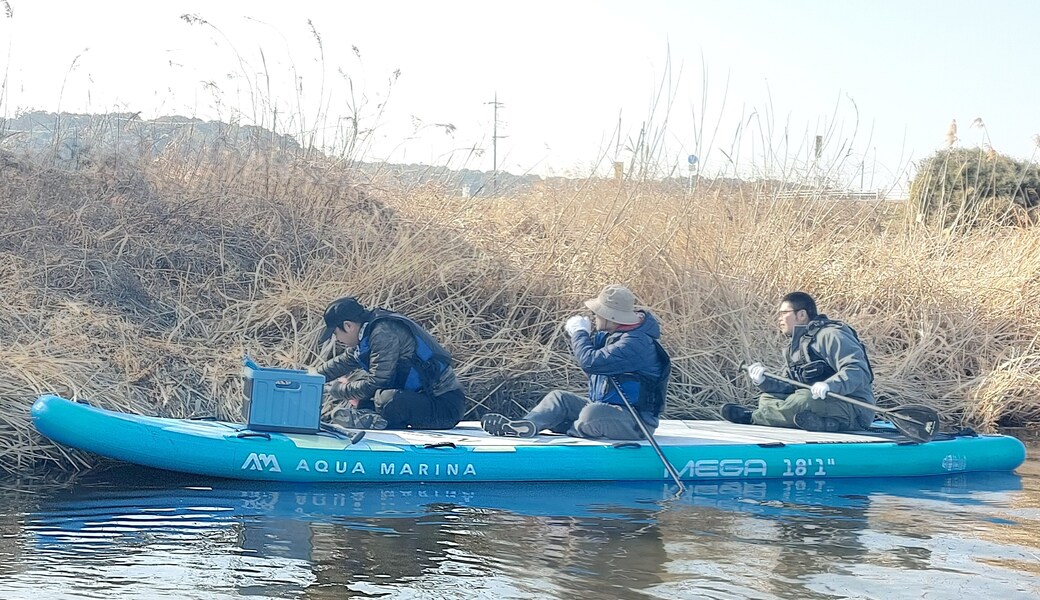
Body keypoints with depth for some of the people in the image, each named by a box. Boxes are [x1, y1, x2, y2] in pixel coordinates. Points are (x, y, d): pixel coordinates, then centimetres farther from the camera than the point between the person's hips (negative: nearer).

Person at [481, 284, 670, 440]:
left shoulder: (636, 343, -23)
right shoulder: (613, 334, 10)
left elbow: (592, 362, -31)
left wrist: (579, 333, -13)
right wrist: (578, 333, 2)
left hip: (635, 422, -10)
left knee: (593, 414, -37)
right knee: (559, 398, 1)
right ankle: (527, 424, -23)